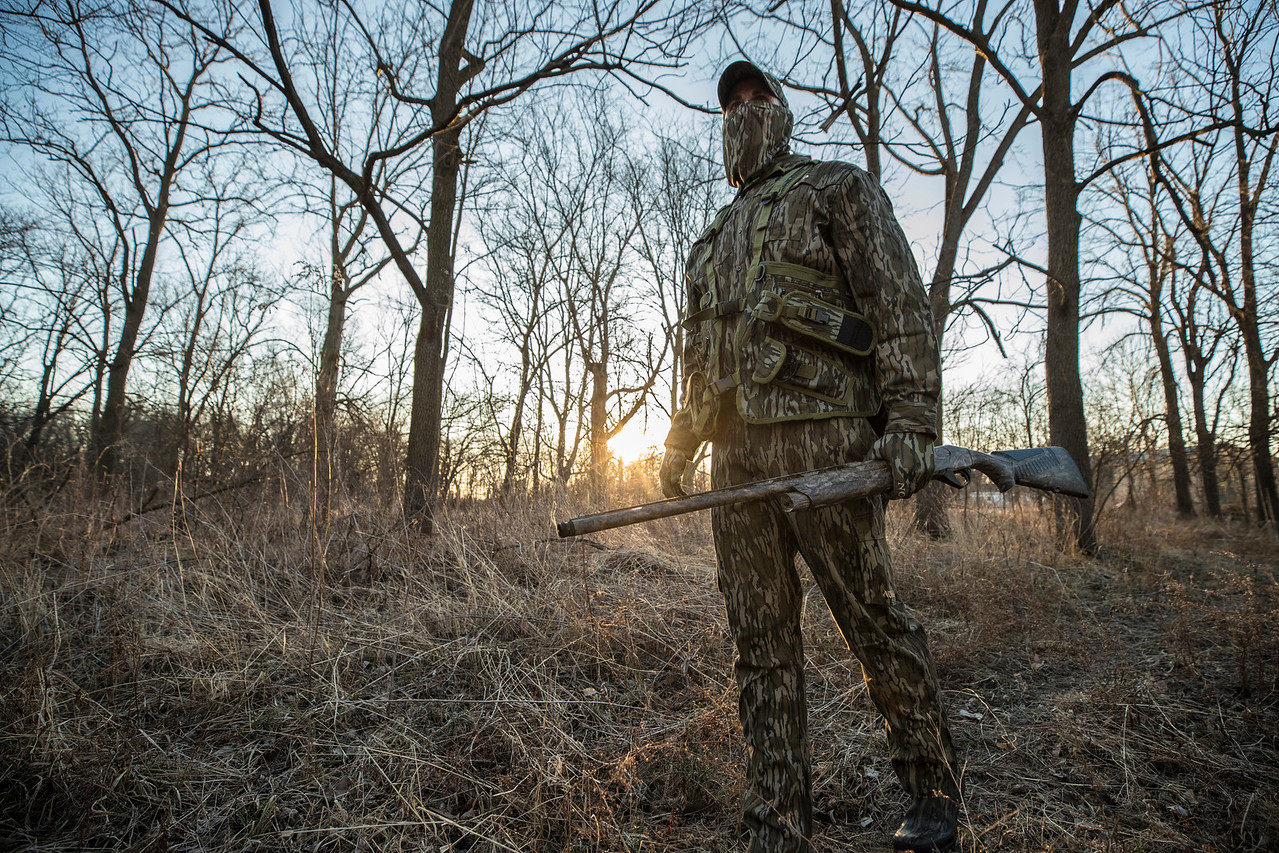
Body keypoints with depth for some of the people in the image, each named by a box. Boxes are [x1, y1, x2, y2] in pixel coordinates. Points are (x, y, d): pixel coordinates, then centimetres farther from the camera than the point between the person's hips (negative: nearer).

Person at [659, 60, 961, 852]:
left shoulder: (837, 188, 9)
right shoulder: (719, 234, 28)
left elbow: (899, 304, -3)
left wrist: (911, 422, -15)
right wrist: (681, 442, 22)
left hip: (820, 435, -6)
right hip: (737, 452, 6)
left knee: (874, 621, 2)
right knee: (762, 645, 5)